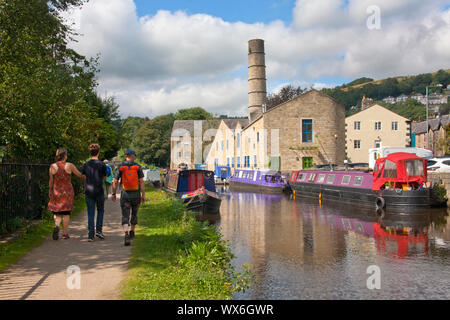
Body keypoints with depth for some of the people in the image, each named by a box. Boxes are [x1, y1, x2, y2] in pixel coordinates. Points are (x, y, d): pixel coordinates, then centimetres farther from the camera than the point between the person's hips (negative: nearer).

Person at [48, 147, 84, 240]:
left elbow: (51, 181, 0)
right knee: (66, 213, 7)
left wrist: (50, 191, 11)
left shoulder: (52, 166, -4)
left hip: (56, 191, 1)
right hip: (67, 191, -1)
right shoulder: (70, 166, -7)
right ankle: (65, 233, 10)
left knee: (57, 212, 11)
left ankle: (56, 226, -16)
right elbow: (80, 175, 1)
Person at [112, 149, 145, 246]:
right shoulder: (137, 167, -2)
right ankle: (132, 232, 34)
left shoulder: (120, 167, -1)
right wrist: (143, 195, -4)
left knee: (125, 216, -2)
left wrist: (114, 194, 10)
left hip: (125, 194, -1)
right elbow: (141, 182, -8)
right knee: (134, 213, 21)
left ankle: (126, 235, -20)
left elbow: (115, 182, -1)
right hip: (136, 194, 1)